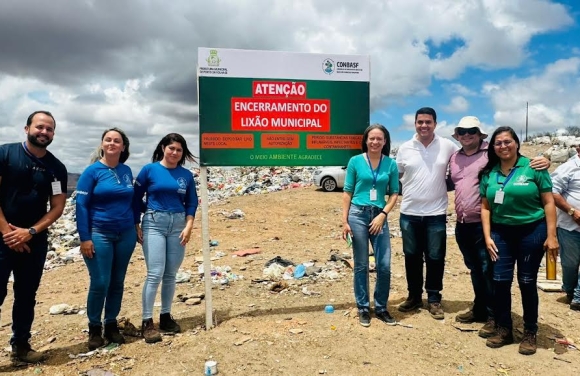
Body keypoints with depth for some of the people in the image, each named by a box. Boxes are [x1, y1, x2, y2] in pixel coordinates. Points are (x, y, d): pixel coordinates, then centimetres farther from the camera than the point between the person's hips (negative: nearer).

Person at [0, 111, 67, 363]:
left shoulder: (57, 168, 4)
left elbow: (57, 207, 2)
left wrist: (30, 232, -10)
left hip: (35, 241, 3)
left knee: (27, 295, 12)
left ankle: (20, 345, 25)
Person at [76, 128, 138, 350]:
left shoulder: (127, 171, 7)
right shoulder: (92, 171, -6)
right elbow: (81, 205, -8)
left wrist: (136, 226, 11)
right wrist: (85, 238, -13)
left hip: (125, 234, 4)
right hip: (99, 234, -4)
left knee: (118, 282, 10)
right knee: (100, 283, -4)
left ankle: (111, 324, 23)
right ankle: (94, 328, 15)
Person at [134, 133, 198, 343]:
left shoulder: (186, 175, 7)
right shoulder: (149, 170, 0)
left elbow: (191, 202, 9)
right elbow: (136, 198, 2)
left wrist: (188, 226, -3)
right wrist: (135, 226, -3)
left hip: (178, 225, 3)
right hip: (154, 223, -3)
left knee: (171, 275, 8)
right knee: (155, 274, -9)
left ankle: (166, 316, 22)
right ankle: (147, 322, 0)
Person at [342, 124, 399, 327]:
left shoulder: (391, 164, 4)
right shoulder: (355, 161, 0)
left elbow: (394, 193, 6)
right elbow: (347, 192, 1)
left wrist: (382, 215, -9)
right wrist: (344, 221, -3)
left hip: (379, 216, 2)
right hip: (358, 214, -1)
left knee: (384, 265, 0)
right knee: (361, 265, 6)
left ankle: (381, 308, 20)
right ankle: (363, 308, 20)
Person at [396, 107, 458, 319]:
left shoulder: (447, 146, -2)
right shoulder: (405, 148, 1)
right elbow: (395, 175, 10)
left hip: (436, 213, -1)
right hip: (409, 213, 2)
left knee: (435, 258, 6)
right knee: (412, 257, 12)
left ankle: (434, 299, 22)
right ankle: (414, 296, 27)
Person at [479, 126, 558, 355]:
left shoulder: (533, 167, -6)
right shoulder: (488, 173, 3)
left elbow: (549, 202, -5)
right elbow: (485, 207, 6)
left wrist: (551, 235, -10)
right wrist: (487, 236, -1)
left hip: (532, 231, -3)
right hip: (501, 233, 3)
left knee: (527, 282, 6)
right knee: (500, 281, 4)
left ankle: (530, 333, 22)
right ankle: (503, 330, 20)